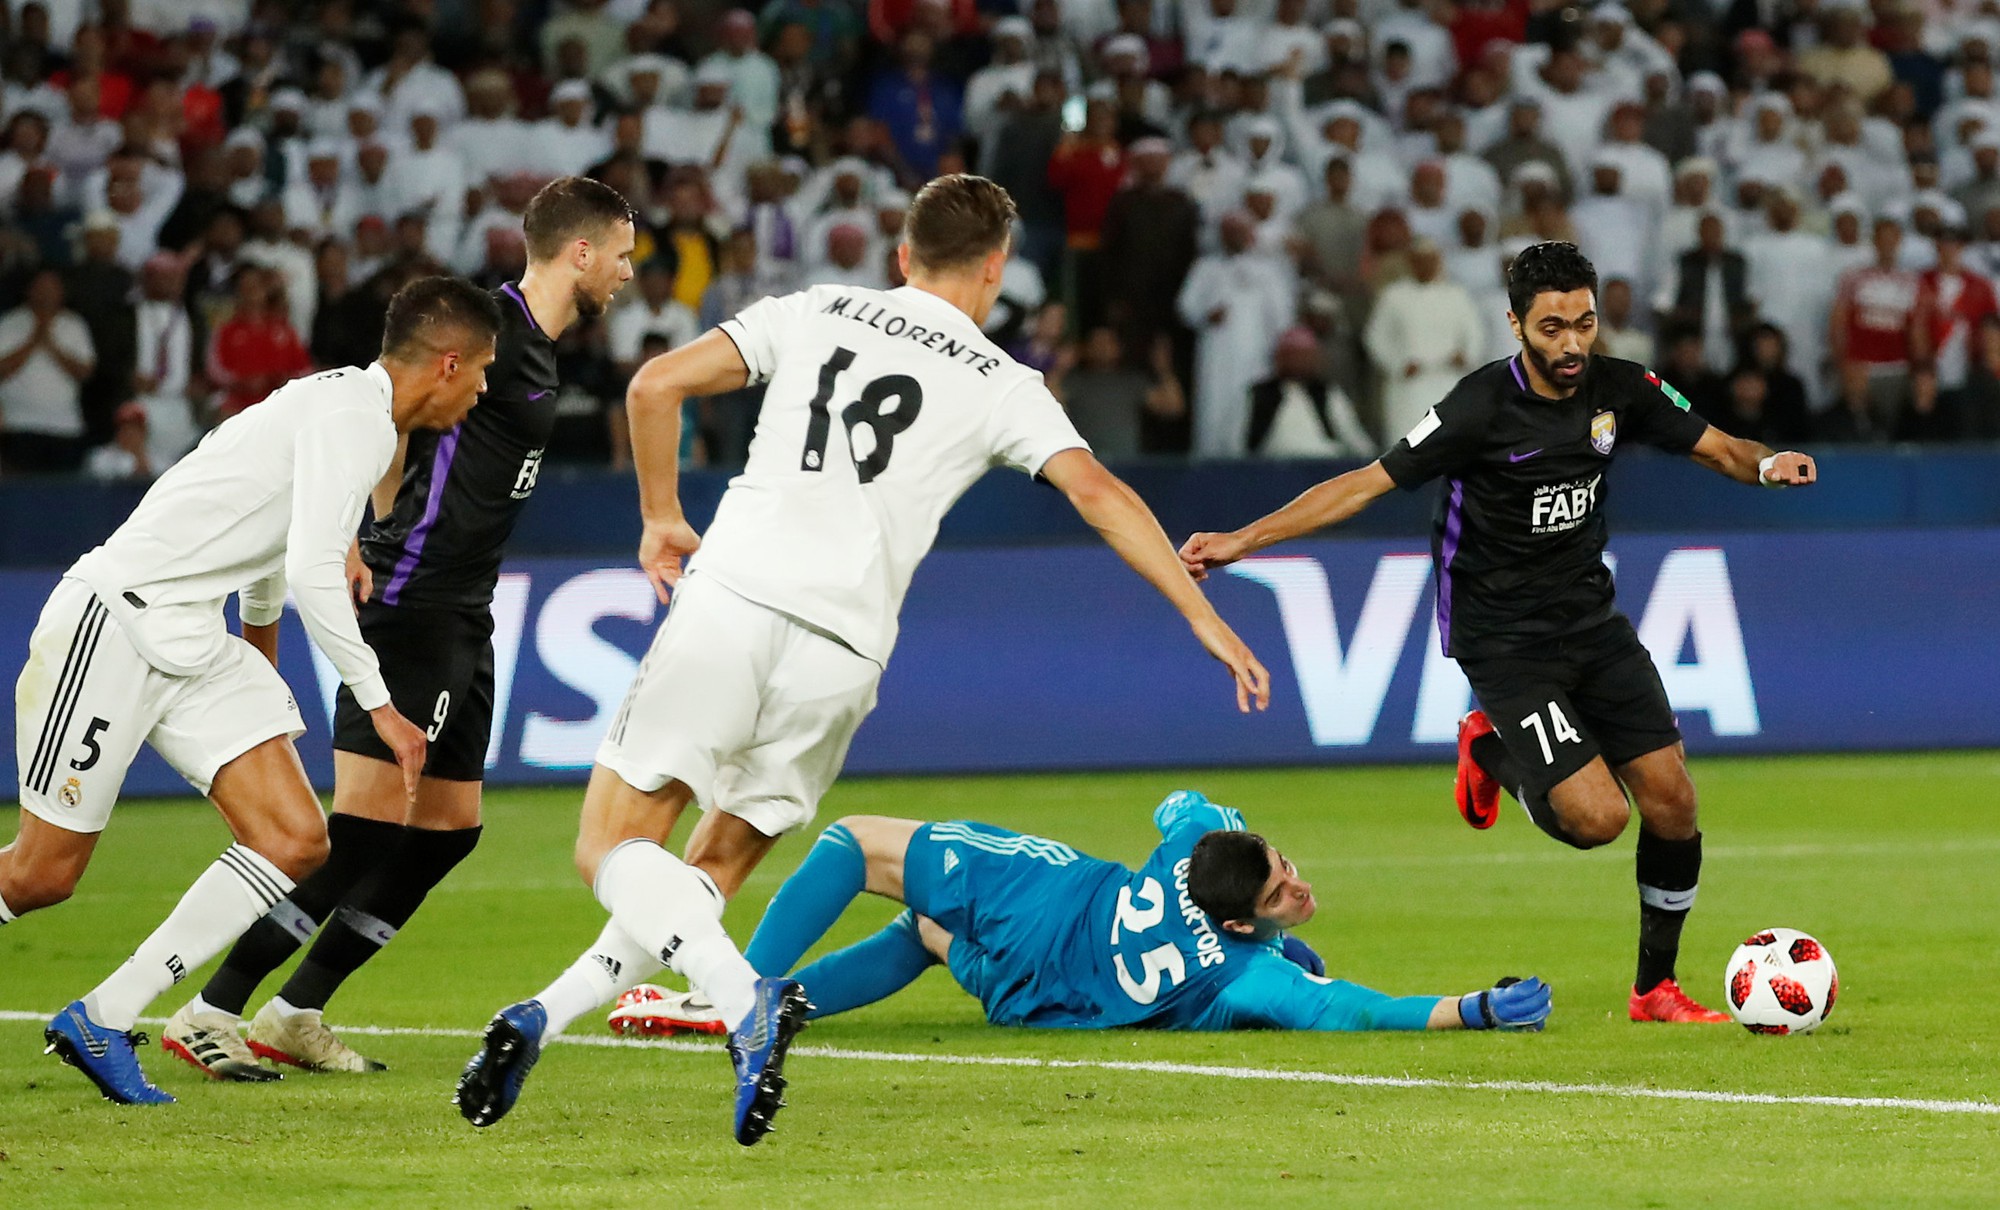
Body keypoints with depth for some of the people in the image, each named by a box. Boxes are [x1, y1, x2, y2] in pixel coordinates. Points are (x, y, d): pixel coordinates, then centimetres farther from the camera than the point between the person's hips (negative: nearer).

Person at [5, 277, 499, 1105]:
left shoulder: (356, 412, 14)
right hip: (115, 621, -9)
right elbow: (311, 569, -23)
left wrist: (263, 637, 45)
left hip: (196, 647, 9)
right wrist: (378, 704, -18)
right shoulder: (352, 414, -16)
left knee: (296, 843, -5)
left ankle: (103, 1020, -2)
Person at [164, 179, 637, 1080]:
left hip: (461, 620, 10)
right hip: (411, 605, -10)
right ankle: (212, 1012, -12)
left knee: (449, 826, 9)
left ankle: (296, 1015, 15)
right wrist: (345, 543, -27)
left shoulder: (536, 349, 17)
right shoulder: (491, 325, -12)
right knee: (369, 821, -14)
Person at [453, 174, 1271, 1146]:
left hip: (730, 597, -1)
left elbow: (655, 385, 10)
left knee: (613, 849, 2)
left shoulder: (816, 313, 15)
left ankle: (747, 1001, -22)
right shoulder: (1002, 385, 11)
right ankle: (545, 1014, 1)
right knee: (713, 875, 17)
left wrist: (662, 517, 23)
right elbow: (1098, 494, 0)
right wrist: (1205, 619, 2)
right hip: (839, 654, 1)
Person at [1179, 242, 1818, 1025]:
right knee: (1597, 817, -18)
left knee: (1671, 802, -2)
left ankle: (1655, 990, 16)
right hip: (1505, 641, -5)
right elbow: (1367, 483, -16)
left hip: (1590, 620, 5)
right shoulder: (1482, 409, -19)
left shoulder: (1620, 390, -3)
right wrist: (1242, 541, -20)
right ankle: (1495, 754, 14)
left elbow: (1714, 447, 6)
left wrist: (1765, 464, -18)